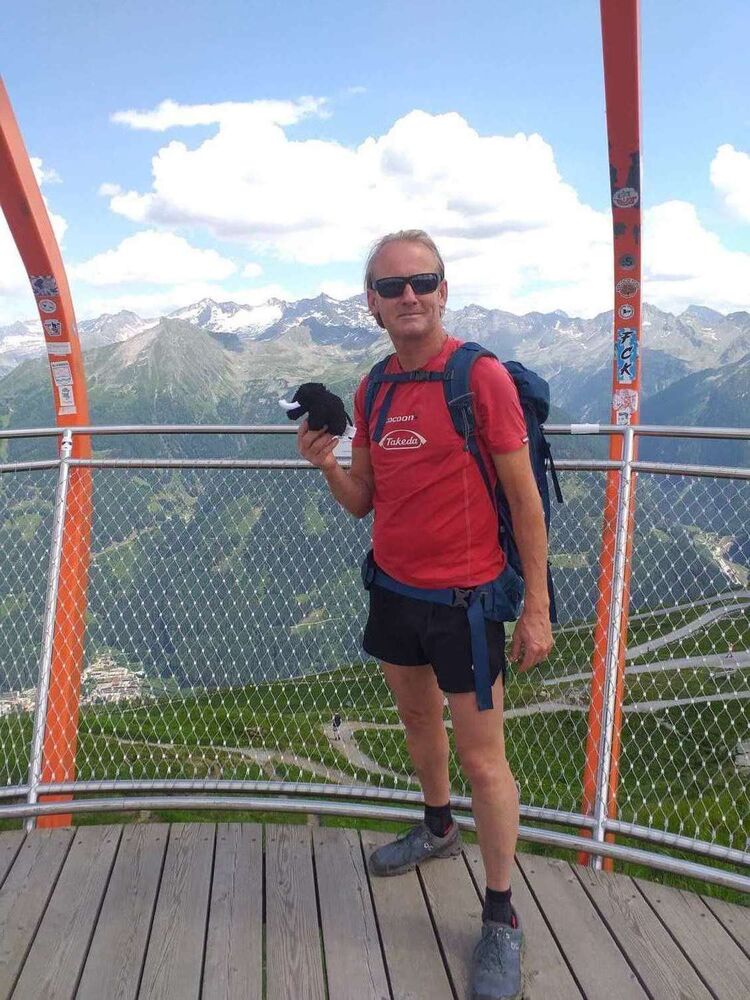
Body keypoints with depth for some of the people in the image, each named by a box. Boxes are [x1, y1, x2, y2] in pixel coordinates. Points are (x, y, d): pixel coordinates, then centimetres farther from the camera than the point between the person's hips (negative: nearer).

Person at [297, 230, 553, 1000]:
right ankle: (438, 830, 49)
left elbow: (523, 496, -12)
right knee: (417, 717, 24)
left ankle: (501, 919, 18)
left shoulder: (482, 376, -15)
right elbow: (362, 501, 8)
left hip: (463, 596, -6)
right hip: (393, 587, 6)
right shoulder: (372, 390, 4)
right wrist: (326, 464, -13)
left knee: (482, 757, 1)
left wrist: (536, 607, -14)